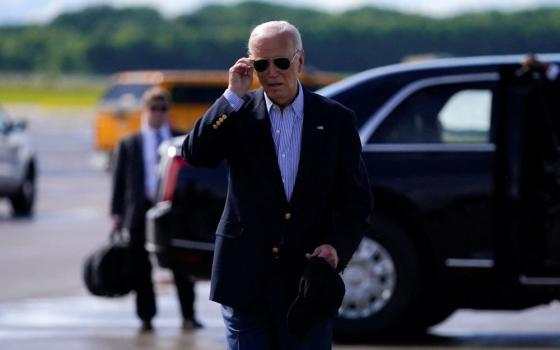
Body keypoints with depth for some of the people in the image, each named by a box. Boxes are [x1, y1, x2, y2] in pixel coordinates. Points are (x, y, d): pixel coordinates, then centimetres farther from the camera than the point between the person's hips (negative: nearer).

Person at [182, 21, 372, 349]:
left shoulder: (336, 119, 3)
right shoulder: (236, 113, 4)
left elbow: (356, 201, 4)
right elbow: (196, 154, -13)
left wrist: (337, 247, -13)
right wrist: (233, 95, -14)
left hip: (309, 281, 0)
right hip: (246, 282, 0)